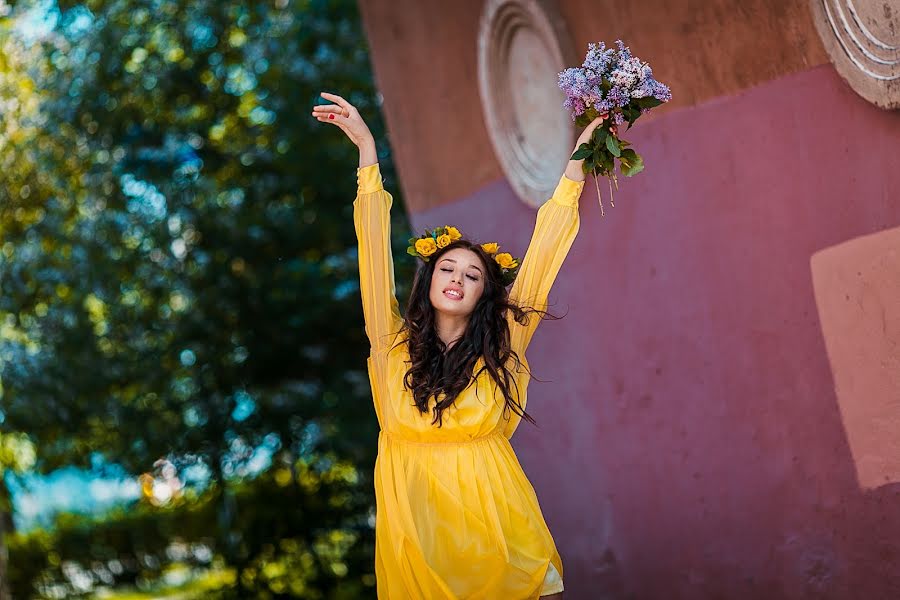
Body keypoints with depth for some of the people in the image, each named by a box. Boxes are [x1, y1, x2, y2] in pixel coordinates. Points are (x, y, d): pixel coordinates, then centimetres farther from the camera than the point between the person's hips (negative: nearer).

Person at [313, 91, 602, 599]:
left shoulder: (501, 346, 5)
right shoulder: (395, 343, 5)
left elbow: (540, 259, 6)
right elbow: (376, 249, 4)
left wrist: (575, 169, 7)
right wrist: (367, 151, 2)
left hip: (489, 515, 0)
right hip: (414, 524, 0)